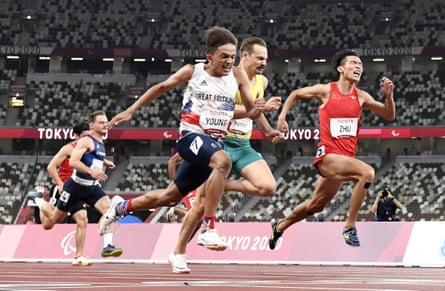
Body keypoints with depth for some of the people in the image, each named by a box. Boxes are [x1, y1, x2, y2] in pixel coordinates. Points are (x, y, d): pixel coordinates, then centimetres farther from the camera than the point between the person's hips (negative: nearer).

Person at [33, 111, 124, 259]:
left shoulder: (100, 142, 13)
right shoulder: (86, 141, -15)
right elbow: (73, 161, -28)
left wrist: (103, 162, 22)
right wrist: (92, 171, -36)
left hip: (92, 187, 7)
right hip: (76, 186, -6)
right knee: (54, 220, 10)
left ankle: (108, 246, -26)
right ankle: (42, 204, 43)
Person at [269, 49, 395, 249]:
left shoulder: (361, 97, 7)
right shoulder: (325, 91, -4)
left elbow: (389, 116, 9)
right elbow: (295, 94, 12)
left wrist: (389, 95, -8)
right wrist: (282, 116, 4)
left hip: (346, 158, 6)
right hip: (327, 156, -6)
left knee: (315, 206, 19)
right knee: (367, 172, -31)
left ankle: (279, 226, 43)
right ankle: (349, 227, -23)